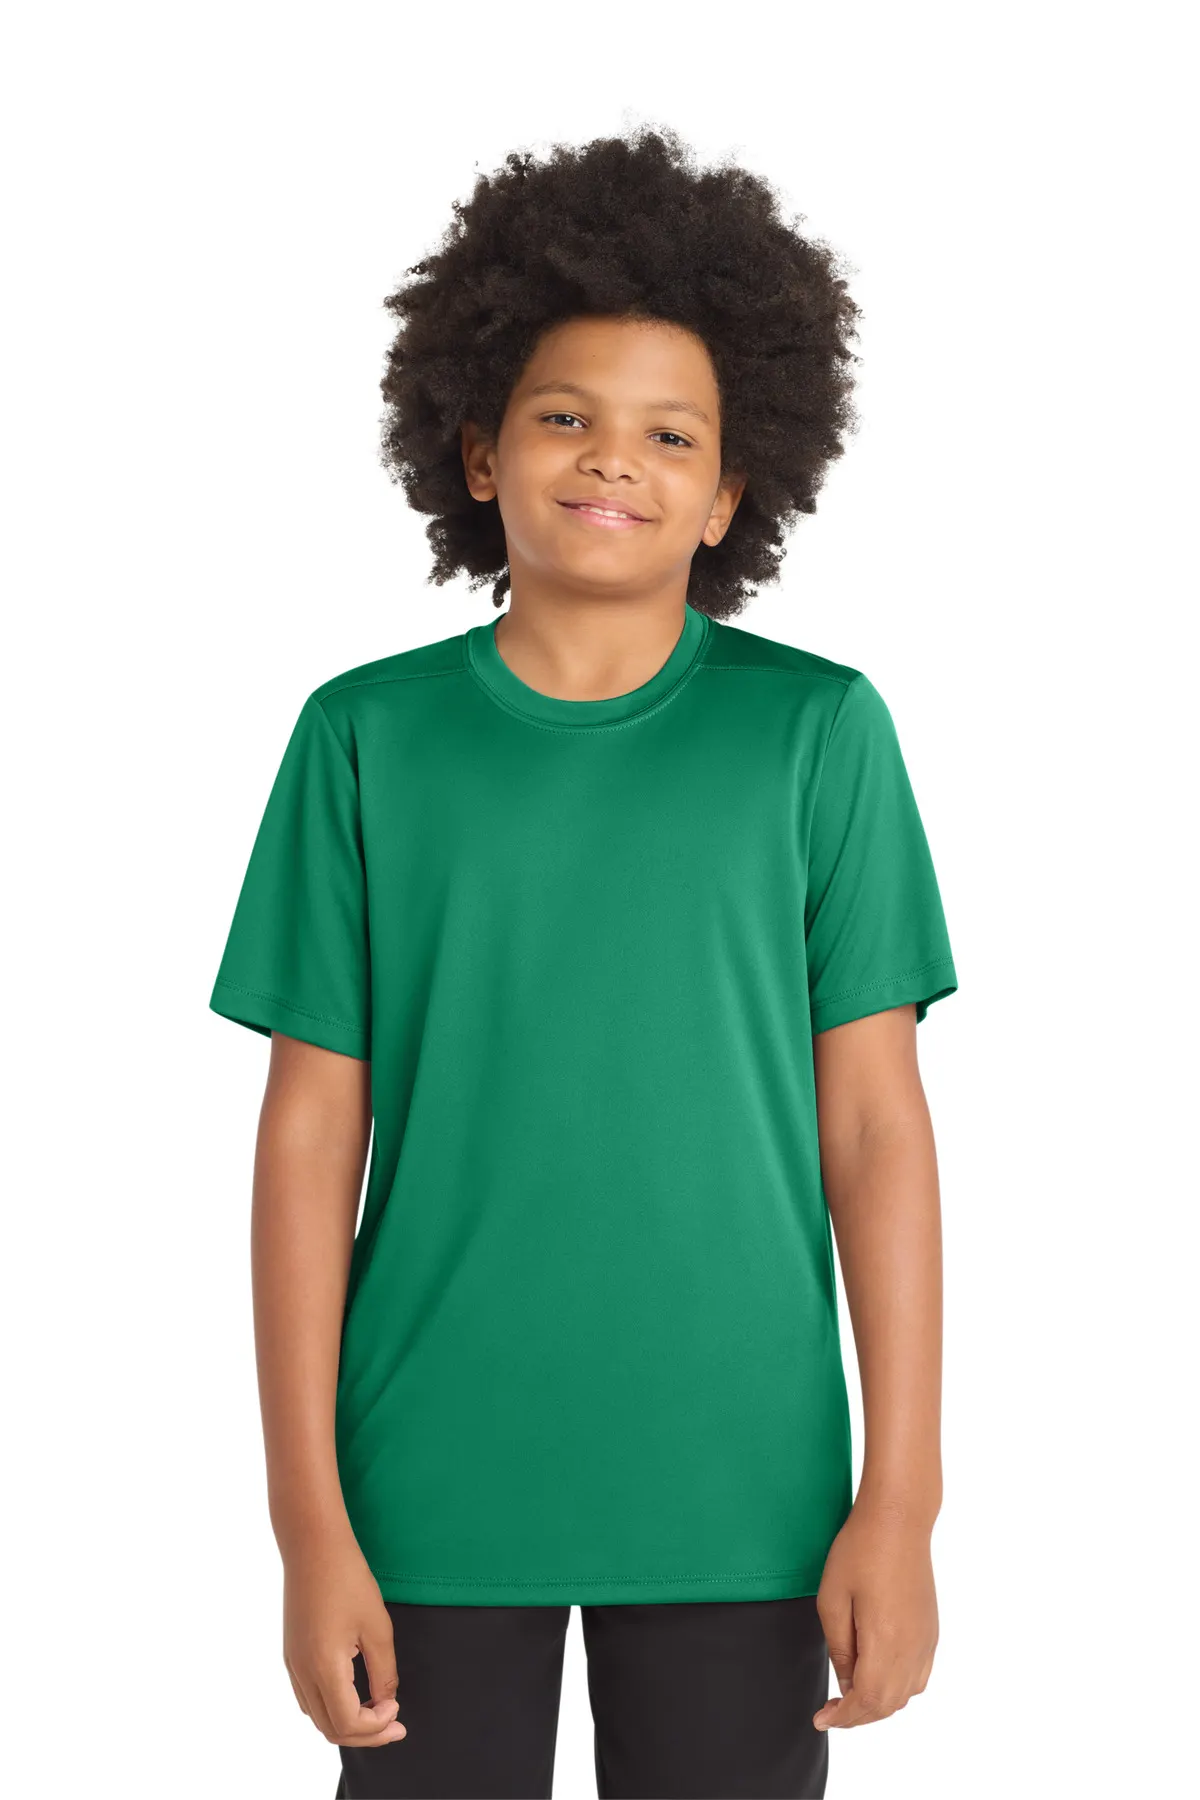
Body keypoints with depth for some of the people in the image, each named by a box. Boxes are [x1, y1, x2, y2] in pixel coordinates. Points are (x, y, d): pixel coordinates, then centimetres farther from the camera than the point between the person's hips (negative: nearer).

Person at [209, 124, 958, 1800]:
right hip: (435, 1489, 0)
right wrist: (310, 1519, -3)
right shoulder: (367, 737, -1)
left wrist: (900, 1501, -4)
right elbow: (312, 1132, 0)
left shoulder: (816, 732, -1)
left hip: (737, 1494, 0)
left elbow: (874, 1123, -1)